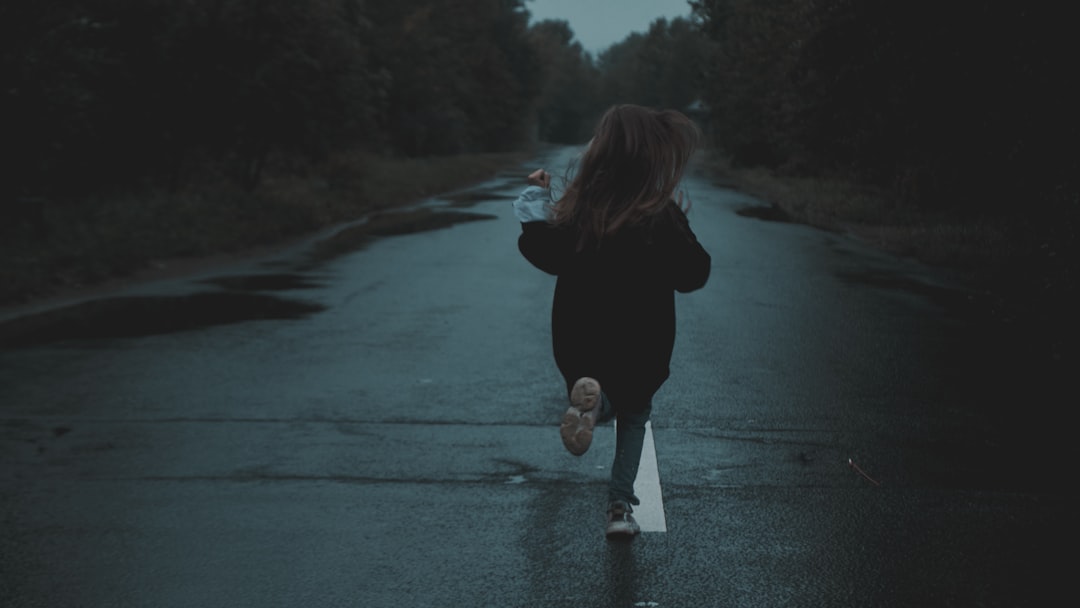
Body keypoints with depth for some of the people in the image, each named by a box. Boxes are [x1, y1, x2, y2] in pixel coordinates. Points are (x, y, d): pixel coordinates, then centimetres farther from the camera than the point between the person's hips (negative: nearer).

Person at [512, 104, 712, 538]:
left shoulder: (578, 208, -12)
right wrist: (682, 229, -1)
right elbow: (692, 275, -14)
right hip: (642, 344, -1)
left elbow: (545, 255, 1)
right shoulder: (661, 216, -20)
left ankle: (592, 400, -12)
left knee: (601, 399, 27)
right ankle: (620, 507, 9)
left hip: (580, 342, 2)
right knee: (634, 415, 23)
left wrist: (536, 200, 11)